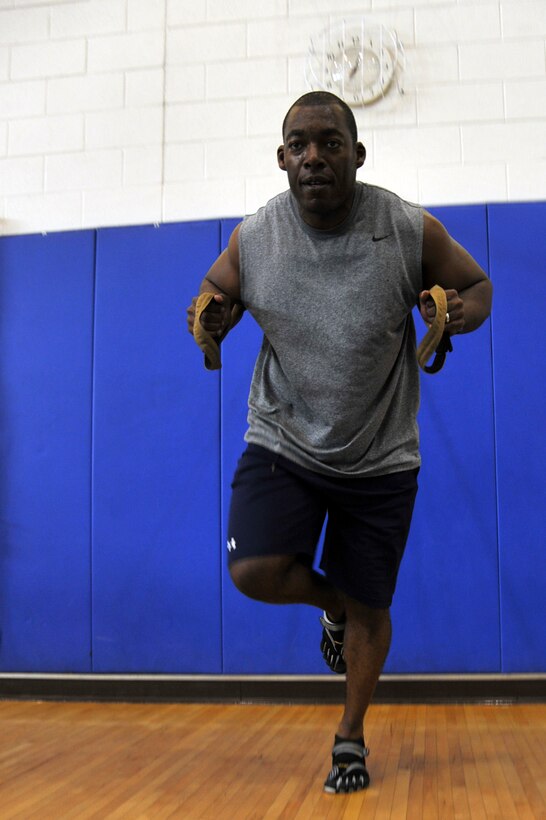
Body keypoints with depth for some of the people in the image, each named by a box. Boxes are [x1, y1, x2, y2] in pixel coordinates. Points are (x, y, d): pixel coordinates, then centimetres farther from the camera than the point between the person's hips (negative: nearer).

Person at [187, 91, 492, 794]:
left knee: (369, 608, 7)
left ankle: (351, 739, 35)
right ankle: (333, 604, 19)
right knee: (255, 570, -19)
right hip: (283, 441, 1)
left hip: (381, 458, -1)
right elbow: (215, 293, 10)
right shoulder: (251, 239, -8)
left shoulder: (411, 231, -13)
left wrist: (461, 312, -23)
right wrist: (209, 320, -15)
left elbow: (477, 285, 2)